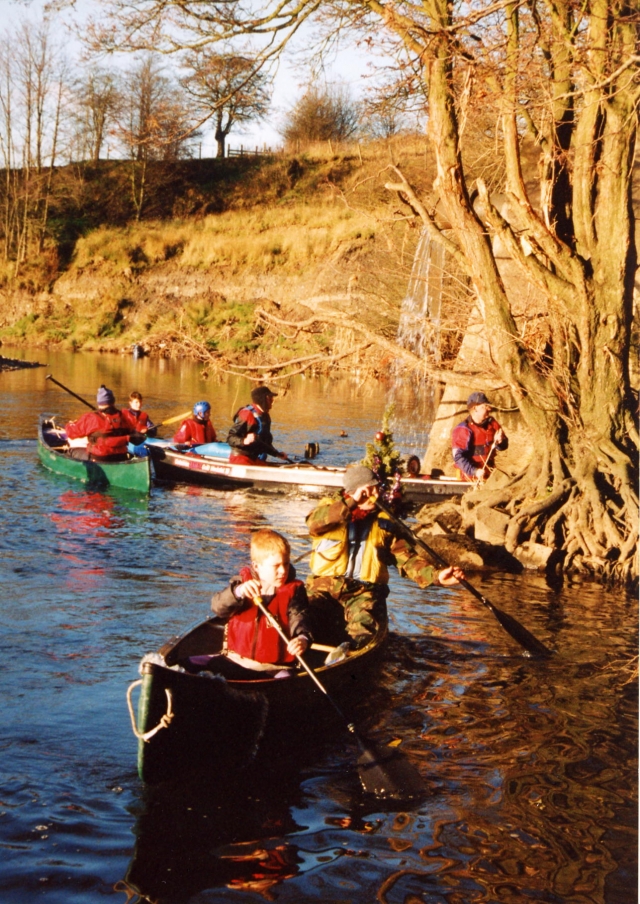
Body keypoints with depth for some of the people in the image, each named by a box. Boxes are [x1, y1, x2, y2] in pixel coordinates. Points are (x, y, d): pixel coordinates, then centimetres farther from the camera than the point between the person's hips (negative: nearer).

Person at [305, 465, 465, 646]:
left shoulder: (384, 522, 13)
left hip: (364, 591, 1)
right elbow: (313, 523, -16)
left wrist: (435, 576, -8)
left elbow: (406, 557, 9)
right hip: (324, 584, -1)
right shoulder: (330, 506, 8)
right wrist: (351, 503, -20)